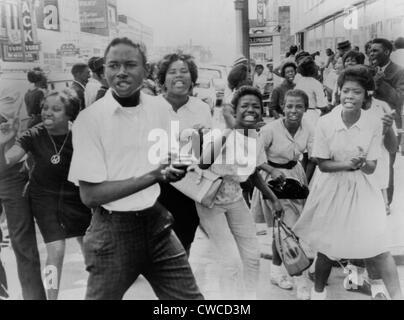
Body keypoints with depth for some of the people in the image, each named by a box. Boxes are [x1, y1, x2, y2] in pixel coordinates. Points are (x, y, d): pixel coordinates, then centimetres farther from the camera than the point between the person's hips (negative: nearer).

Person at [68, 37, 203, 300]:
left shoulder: (161, 109, 1)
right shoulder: (90, 119, -13)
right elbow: (90, 195, -15)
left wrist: (175, 170, -9)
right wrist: (153, 176, -22)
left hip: (157, 222, 4)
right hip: (114, 230, -3)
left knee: (190, 297, 9)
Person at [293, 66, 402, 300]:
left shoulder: (375, 124, -10)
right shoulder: (326, 123, -12)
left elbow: (371, 168, -9)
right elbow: (323, 164, -7)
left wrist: (362, 163, -31)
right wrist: (346, 164, -24)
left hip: (362, 189, 0)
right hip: (333, 188, 0)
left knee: (377, 248, -6)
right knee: (327, 247, 13)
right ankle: (319, 289, 39)